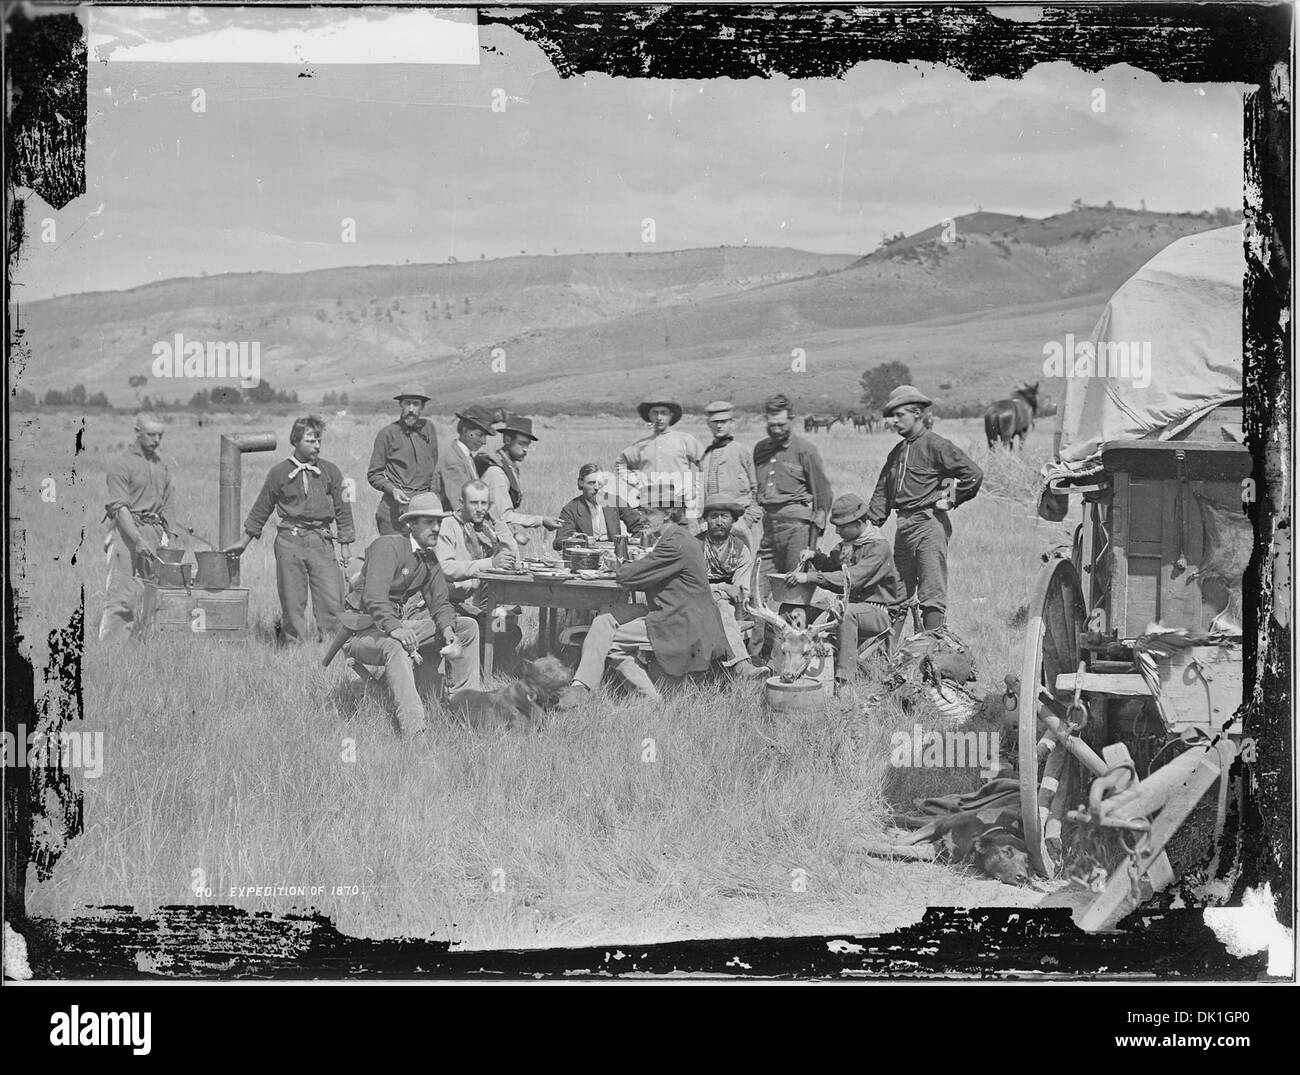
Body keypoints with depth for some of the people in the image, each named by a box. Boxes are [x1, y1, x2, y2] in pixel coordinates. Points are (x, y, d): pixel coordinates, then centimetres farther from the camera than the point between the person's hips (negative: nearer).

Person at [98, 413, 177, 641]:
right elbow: (120, 507, -13)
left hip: (153, 531, 6)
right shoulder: (122, 465, -5)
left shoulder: (162, 465, 16)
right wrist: (138, 539, -24)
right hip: (127, 531, -6)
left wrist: (164, 536, 10)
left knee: (149, 592, 0)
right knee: (121, 593, -8)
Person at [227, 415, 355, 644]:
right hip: (289, 539, 0)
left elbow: (343, 509, 12)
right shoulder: (280, 472, 5)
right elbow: (261, 509, 15)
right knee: (292, 602, 1)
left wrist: (345, 545, 8)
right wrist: (244, 541, 17)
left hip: (321, 540, 1)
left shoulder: (330, 471, 8)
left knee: (332, 600, -9)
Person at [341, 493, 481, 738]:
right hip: (363, 632, -9)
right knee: (395, 647, -42)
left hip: (396, 624, 9)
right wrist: (394, 628, -47)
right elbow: (373, 597, -31)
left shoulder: (430, 557, 10)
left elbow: (439, 601, 7)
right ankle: (414, 728, -52)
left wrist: (448, 630, -15)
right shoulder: (388, 546, -18)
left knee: (468, 626, 2)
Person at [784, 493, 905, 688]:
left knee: (847, 612, -37)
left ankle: (843, 676, -38)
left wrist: (810, 577, -33)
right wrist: (816, 558, -6)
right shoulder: (848, 543, 11)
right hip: (856, 604, 8)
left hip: (881, 611, -8)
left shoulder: (879, 548, -18)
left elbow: (851, 579, -29)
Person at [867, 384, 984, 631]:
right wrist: (871, 523, 8)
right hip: (903, 526, 8)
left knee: (932, 593, -8)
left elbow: (974, 474, -13)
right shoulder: (897, 452, 17)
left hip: (929, 524, -8)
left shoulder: (936, 445, -7)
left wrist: (950, 500, -7)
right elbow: (882, 491, 19)